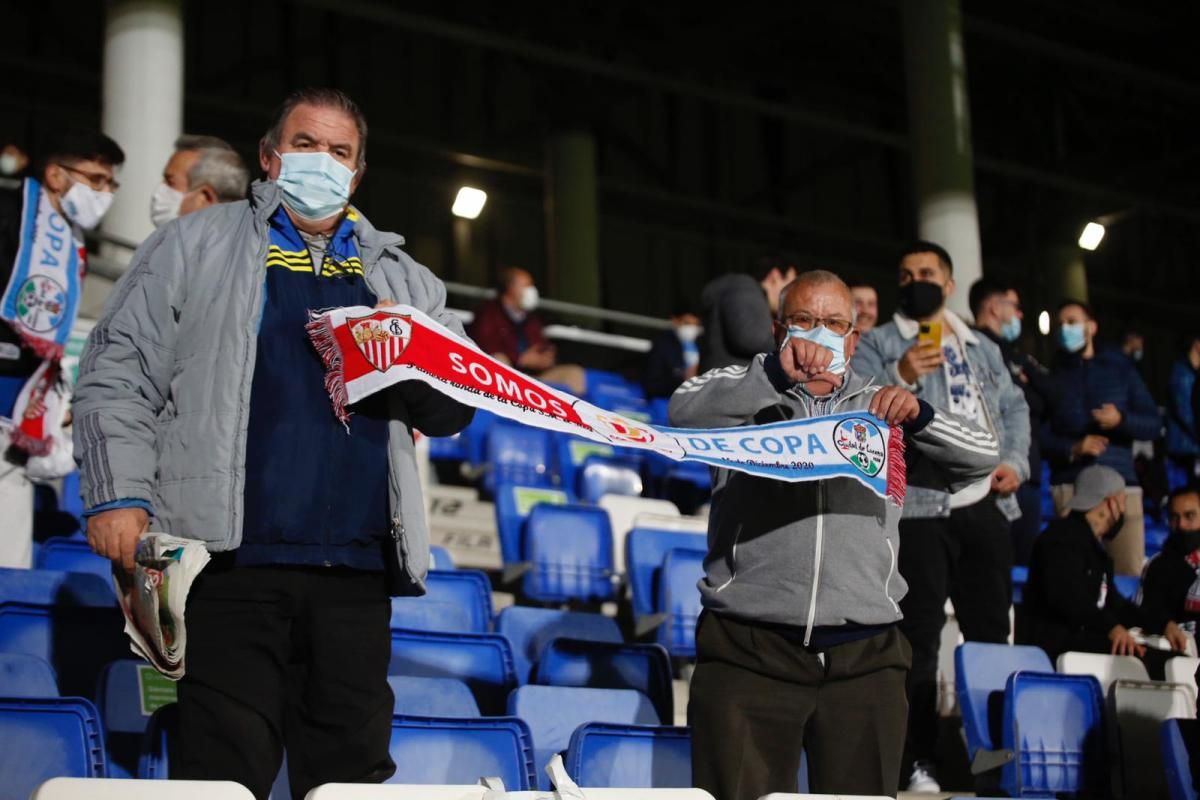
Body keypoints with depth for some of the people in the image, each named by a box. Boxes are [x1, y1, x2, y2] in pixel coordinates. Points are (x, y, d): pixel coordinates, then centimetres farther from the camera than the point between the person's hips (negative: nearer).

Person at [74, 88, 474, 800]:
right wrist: (119, 495, -8)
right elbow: (119, 374, 5)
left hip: (357, 568, 4)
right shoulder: (196, 246, 12)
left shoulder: (400, 278, 22)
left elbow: (453, 412, 20)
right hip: (232, 556, -3)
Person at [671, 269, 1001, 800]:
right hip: (749, 651, -2)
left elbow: (982, 458, 13)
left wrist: (918, 416, -6)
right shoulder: (745, 392, 13)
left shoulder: (880, 410, 19)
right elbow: (685, 412, -8)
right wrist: (776, 372, -19)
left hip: (863, 658, 2)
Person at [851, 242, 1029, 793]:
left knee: (991, 633, 11)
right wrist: (900, 377, -25)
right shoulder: (877, 345, 3)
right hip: (920, 506, -5)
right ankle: (918, 763, -2)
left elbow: (1014, 407, 21)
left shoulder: (983, 348, 20)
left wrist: (1015, 461, 4)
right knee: (919, 639, -6)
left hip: (986, 505, 5)